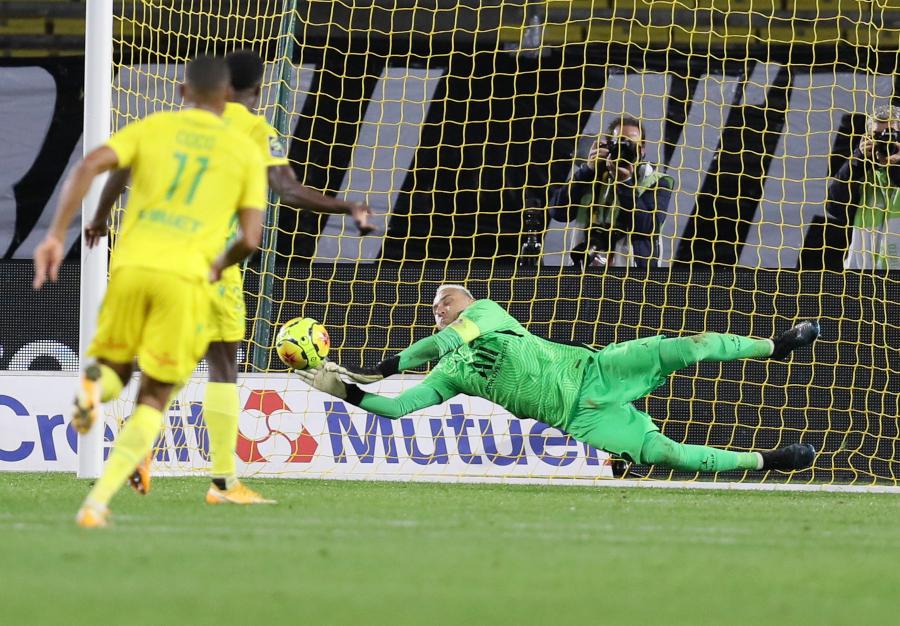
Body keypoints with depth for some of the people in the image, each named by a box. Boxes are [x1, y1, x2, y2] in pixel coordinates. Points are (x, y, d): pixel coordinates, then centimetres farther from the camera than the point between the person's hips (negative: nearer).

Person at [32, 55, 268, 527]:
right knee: (154, 398, 10)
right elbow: (250, 238, 5)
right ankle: (97, 502, -6)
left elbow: (87, 168, -3)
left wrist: (56, 235, -2)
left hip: (132, 263, 1)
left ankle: (94, 384, -17)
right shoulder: (245, 152, 12)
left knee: (115, 366, 23)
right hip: (185, 275, -1)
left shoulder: (152, 128, 14)